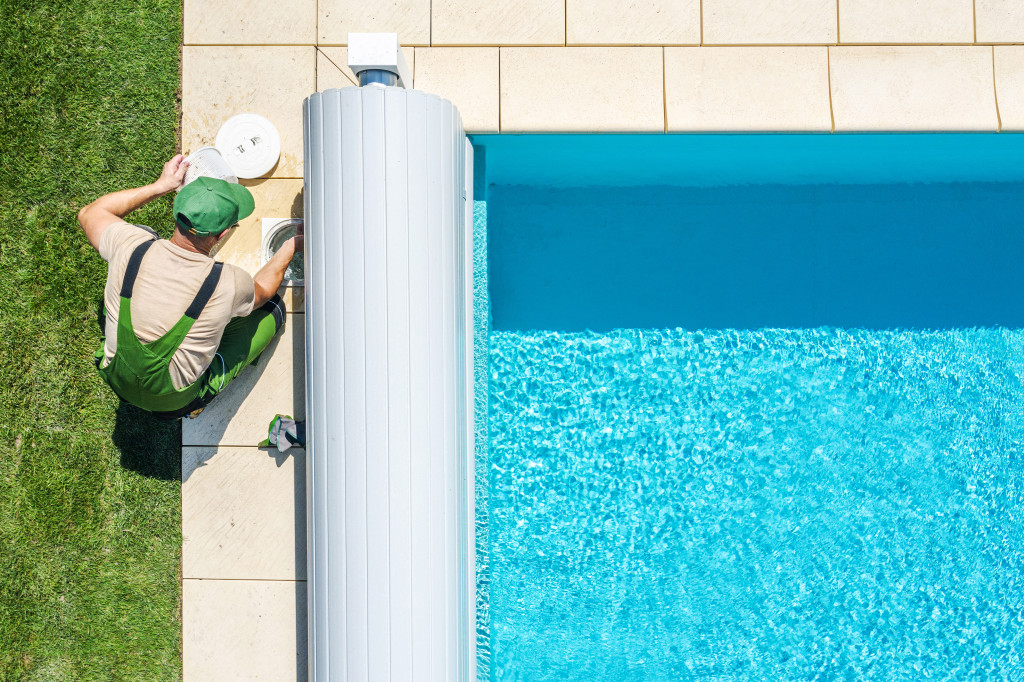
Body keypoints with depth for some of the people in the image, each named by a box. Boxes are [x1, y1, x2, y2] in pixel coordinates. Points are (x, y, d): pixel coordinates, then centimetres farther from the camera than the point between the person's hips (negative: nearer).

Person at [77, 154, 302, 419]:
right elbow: (261, 290, -2)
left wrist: (161, 185, 1)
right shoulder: (228, 283, -31)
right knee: (273, 307, 9)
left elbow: (89, 213, 1)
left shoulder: (132, 247, -25)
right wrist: (290, 248, 14)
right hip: (176, 404, -3)